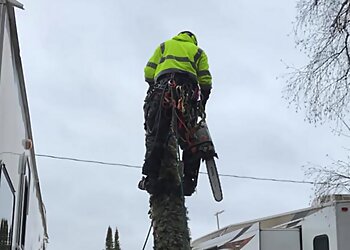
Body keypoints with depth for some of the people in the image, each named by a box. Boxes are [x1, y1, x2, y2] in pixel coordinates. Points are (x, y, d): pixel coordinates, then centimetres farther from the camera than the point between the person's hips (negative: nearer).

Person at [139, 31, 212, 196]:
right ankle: (189, 180, -5)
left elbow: (149, 71, 17)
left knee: (155, 135, -4)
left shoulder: (165, 45, 31)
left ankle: (151, 177, -16)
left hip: (163, 85, 0)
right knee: (188, 138, 5)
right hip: (189, 90, 1)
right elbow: (205, 81, 17)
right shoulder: (198, 51, 30)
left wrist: (153, 88, 29)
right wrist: (203, 104, 26)